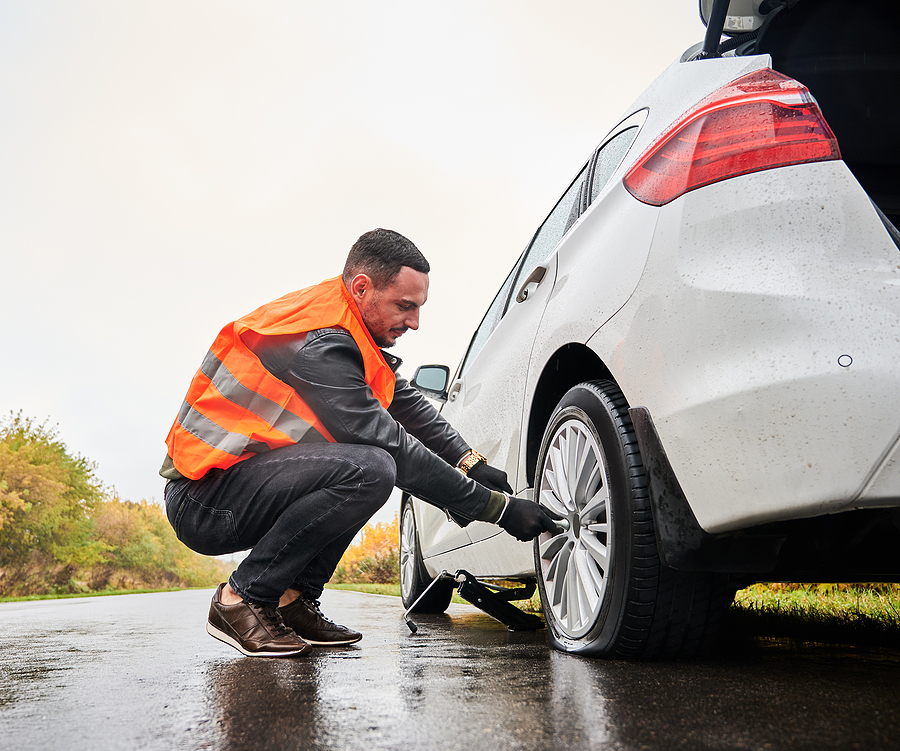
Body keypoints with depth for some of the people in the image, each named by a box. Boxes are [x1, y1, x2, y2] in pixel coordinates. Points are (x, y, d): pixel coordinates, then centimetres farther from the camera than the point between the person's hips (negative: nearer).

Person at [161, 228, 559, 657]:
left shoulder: (347, 331, 7)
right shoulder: (318, 344, -23)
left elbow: (409, 404, 13)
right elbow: (396, 449, -23)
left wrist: (470, 461, -2)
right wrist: (498, 507, -18)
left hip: (247, 471, 10)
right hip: (201, 501, -10)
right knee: (369, 469, -28)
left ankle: (294, 599, 6)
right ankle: (241, 599, -12)